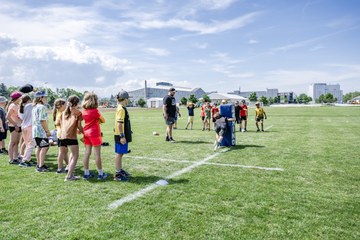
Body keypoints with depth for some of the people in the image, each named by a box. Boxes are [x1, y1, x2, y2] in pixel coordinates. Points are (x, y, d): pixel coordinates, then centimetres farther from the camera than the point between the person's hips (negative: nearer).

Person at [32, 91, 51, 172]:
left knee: (39, 147, 18)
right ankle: (41, 166, -12)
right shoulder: (42, 107, -14)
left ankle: (39, 164, 27)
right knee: (45, 147, -9)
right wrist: (47, 131, -17)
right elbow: (42, 120, -20)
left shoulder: (34, 107, 16)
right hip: (41, 130, -10)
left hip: (35, 130, 10)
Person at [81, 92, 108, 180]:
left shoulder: (84, 111, 5)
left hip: (86, 132, 7)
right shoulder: (95, 110, -13)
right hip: (94, 133, -7)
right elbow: (103, 120, -4)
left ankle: (86, 173, 15)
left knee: (87, 153, 9)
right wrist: (99, 120, 14)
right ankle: (100, 173, 8)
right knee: (97, 154, 0)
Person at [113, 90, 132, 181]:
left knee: (120, 153, 17)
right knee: (119, 153, -3)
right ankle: (118, 174, 5)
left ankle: (120, 170, 29)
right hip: (121, 136, -9)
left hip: (123, 135, 9)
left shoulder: (122, 108, 13)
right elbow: (119, 123, -22)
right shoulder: (121, 109, -16)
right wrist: (122, 136, -23)